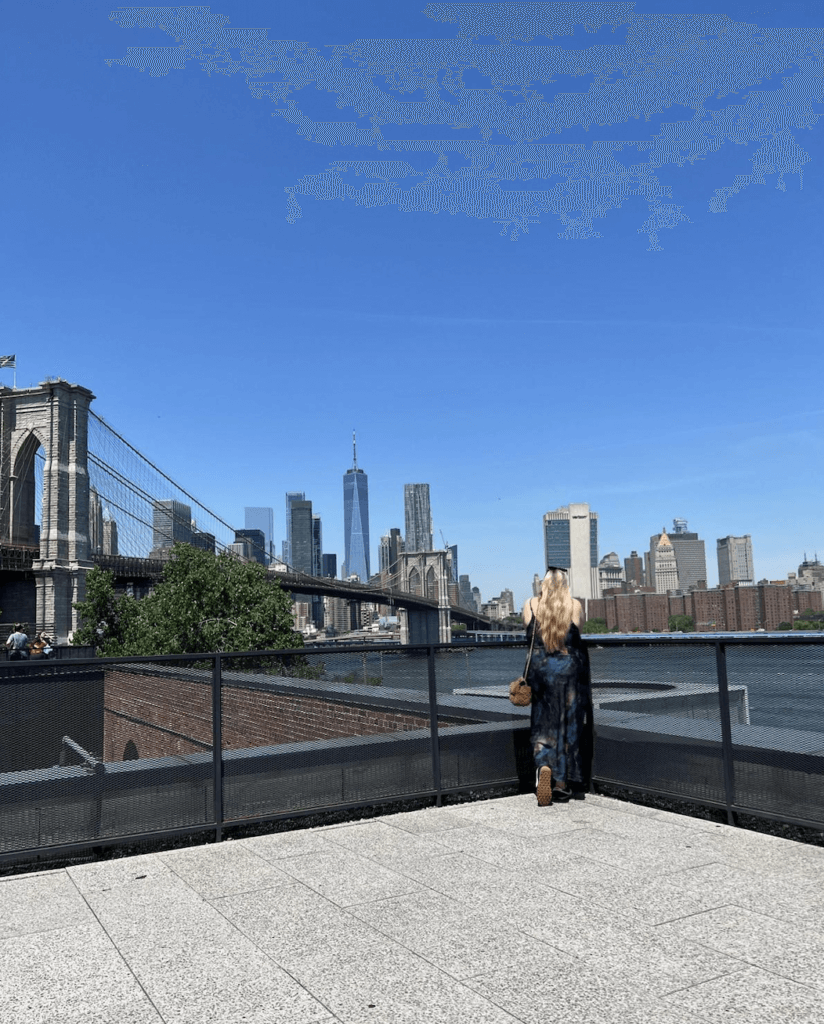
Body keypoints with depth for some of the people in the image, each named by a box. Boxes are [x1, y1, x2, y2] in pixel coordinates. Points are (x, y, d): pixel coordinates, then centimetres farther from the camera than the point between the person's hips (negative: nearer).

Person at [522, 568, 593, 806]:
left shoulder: (530, 605, -4)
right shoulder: (575, 606, -6)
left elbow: (529, 636, 6)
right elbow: (580, 636, 5)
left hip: (540, 669, 1)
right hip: (570, 670, 0)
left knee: (543, 726, 8)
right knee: (570, 726, 10)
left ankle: (544, 767, -17)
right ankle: (563, 783, 14)